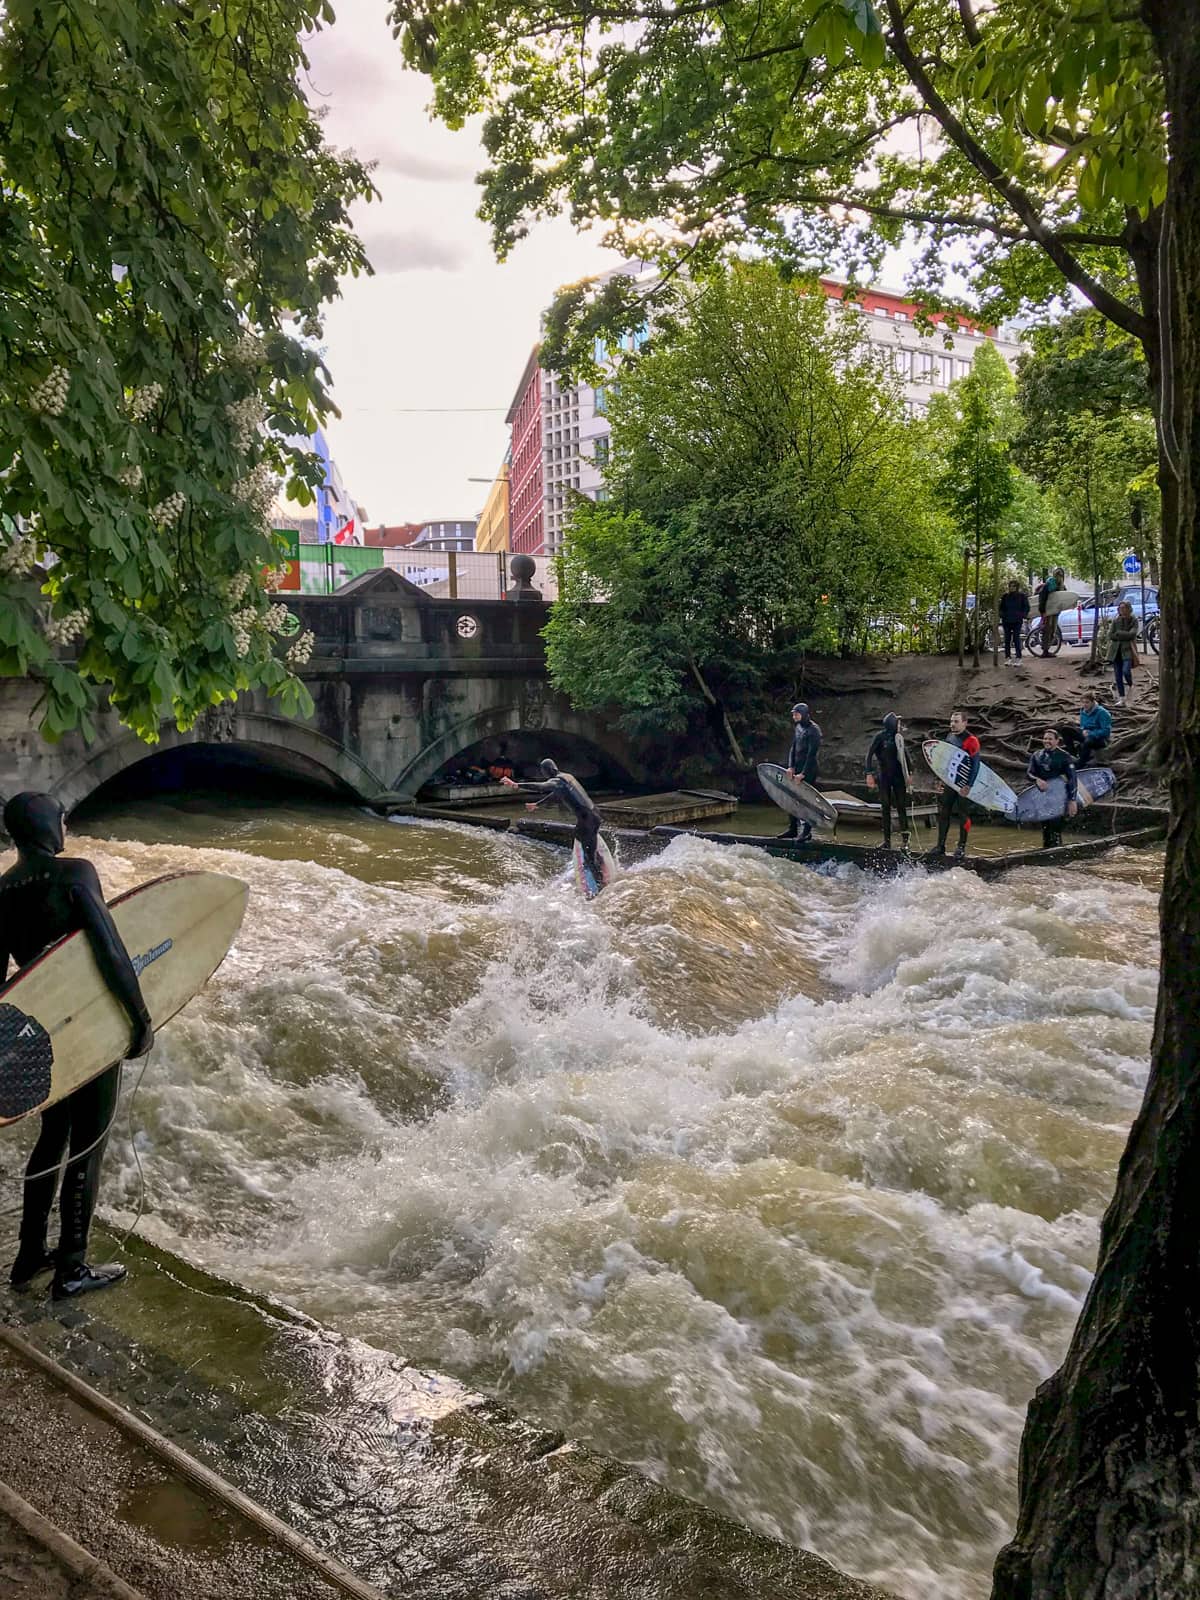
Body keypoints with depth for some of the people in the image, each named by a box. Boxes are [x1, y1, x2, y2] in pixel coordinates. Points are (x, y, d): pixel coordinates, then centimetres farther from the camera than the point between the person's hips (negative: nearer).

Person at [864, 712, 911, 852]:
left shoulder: (898, 736, 6)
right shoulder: (880, 736, -7)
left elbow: (904, 755, 17)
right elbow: (870, 755, -8)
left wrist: (907, 774, 17)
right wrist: (869, 774, -16)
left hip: (898, 776, 3)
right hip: (884, 777, -3)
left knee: (901, 806, -1)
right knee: (886, 807, 3)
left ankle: (905, 837, 3)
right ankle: (887, 839, 8)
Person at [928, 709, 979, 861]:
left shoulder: (971, 740, -13)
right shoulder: (949, 736, 10)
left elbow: (975, 765, -14)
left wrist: (969, 786, -19)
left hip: (963, 785, -7)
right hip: (949, 782, 7)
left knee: (963, 815, 1)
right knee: (943, 813, 8)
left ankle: (961, 847, 10)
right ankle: (940, 846, 15)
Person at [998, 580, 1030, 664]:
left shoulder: (1022, 596, 4)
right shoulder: (1005, 597, 11)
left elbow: (1026, 607, 6)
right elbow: (1001, 608, 19)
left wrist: (1024, 617, -5)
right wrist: (1002, 615, 4)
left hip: (1017, 621, -3)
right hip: (1006, 621, 3)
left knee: (1016, 639, -9)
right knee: (1007, 639, 3)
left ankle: (1018, 658, -6)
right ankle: (1007, 657, 7)